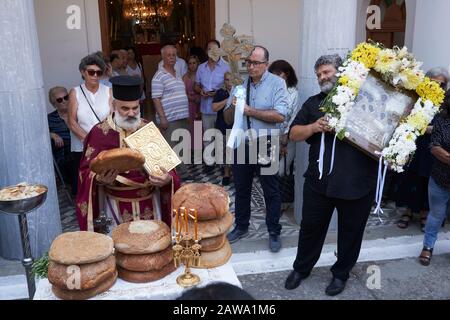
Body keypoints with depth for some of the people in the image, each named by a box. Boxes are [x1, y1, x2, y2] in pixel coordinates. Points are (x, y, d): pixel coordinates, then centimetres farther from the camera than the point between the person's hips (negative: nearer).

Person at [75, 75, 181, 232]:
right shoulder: (100, 132, -5)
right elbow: (88, 170, -5)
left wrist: (167, 178, -16)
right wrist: (101, 178, -26)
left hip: (150, 202, 3)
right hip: (117, 204, -2)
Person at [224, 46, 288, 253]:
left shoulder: (277, 83, -6)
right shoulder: (240, 85, 8)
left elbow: (280, 115, -20)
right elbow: (227, 117, 10)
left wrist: (250, 111, -16)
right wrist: (232, 106, -12)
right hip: (241, 143, 5)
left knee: (271, 191, 6)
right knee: (241, 188, 17)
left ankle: (274, 232, 22)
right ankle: (241, 227, 34)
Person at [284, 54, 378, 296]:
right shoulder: (314, 103, 12)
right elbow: (294, 133, 7)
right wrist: (314, 126, -12)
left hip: (358, 183, -1)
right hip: (319, 180, 2)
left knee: (351, 231, 13)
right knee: (311, 228, 14)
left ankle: (341, 273, 33)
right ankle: (301, 268, 35)